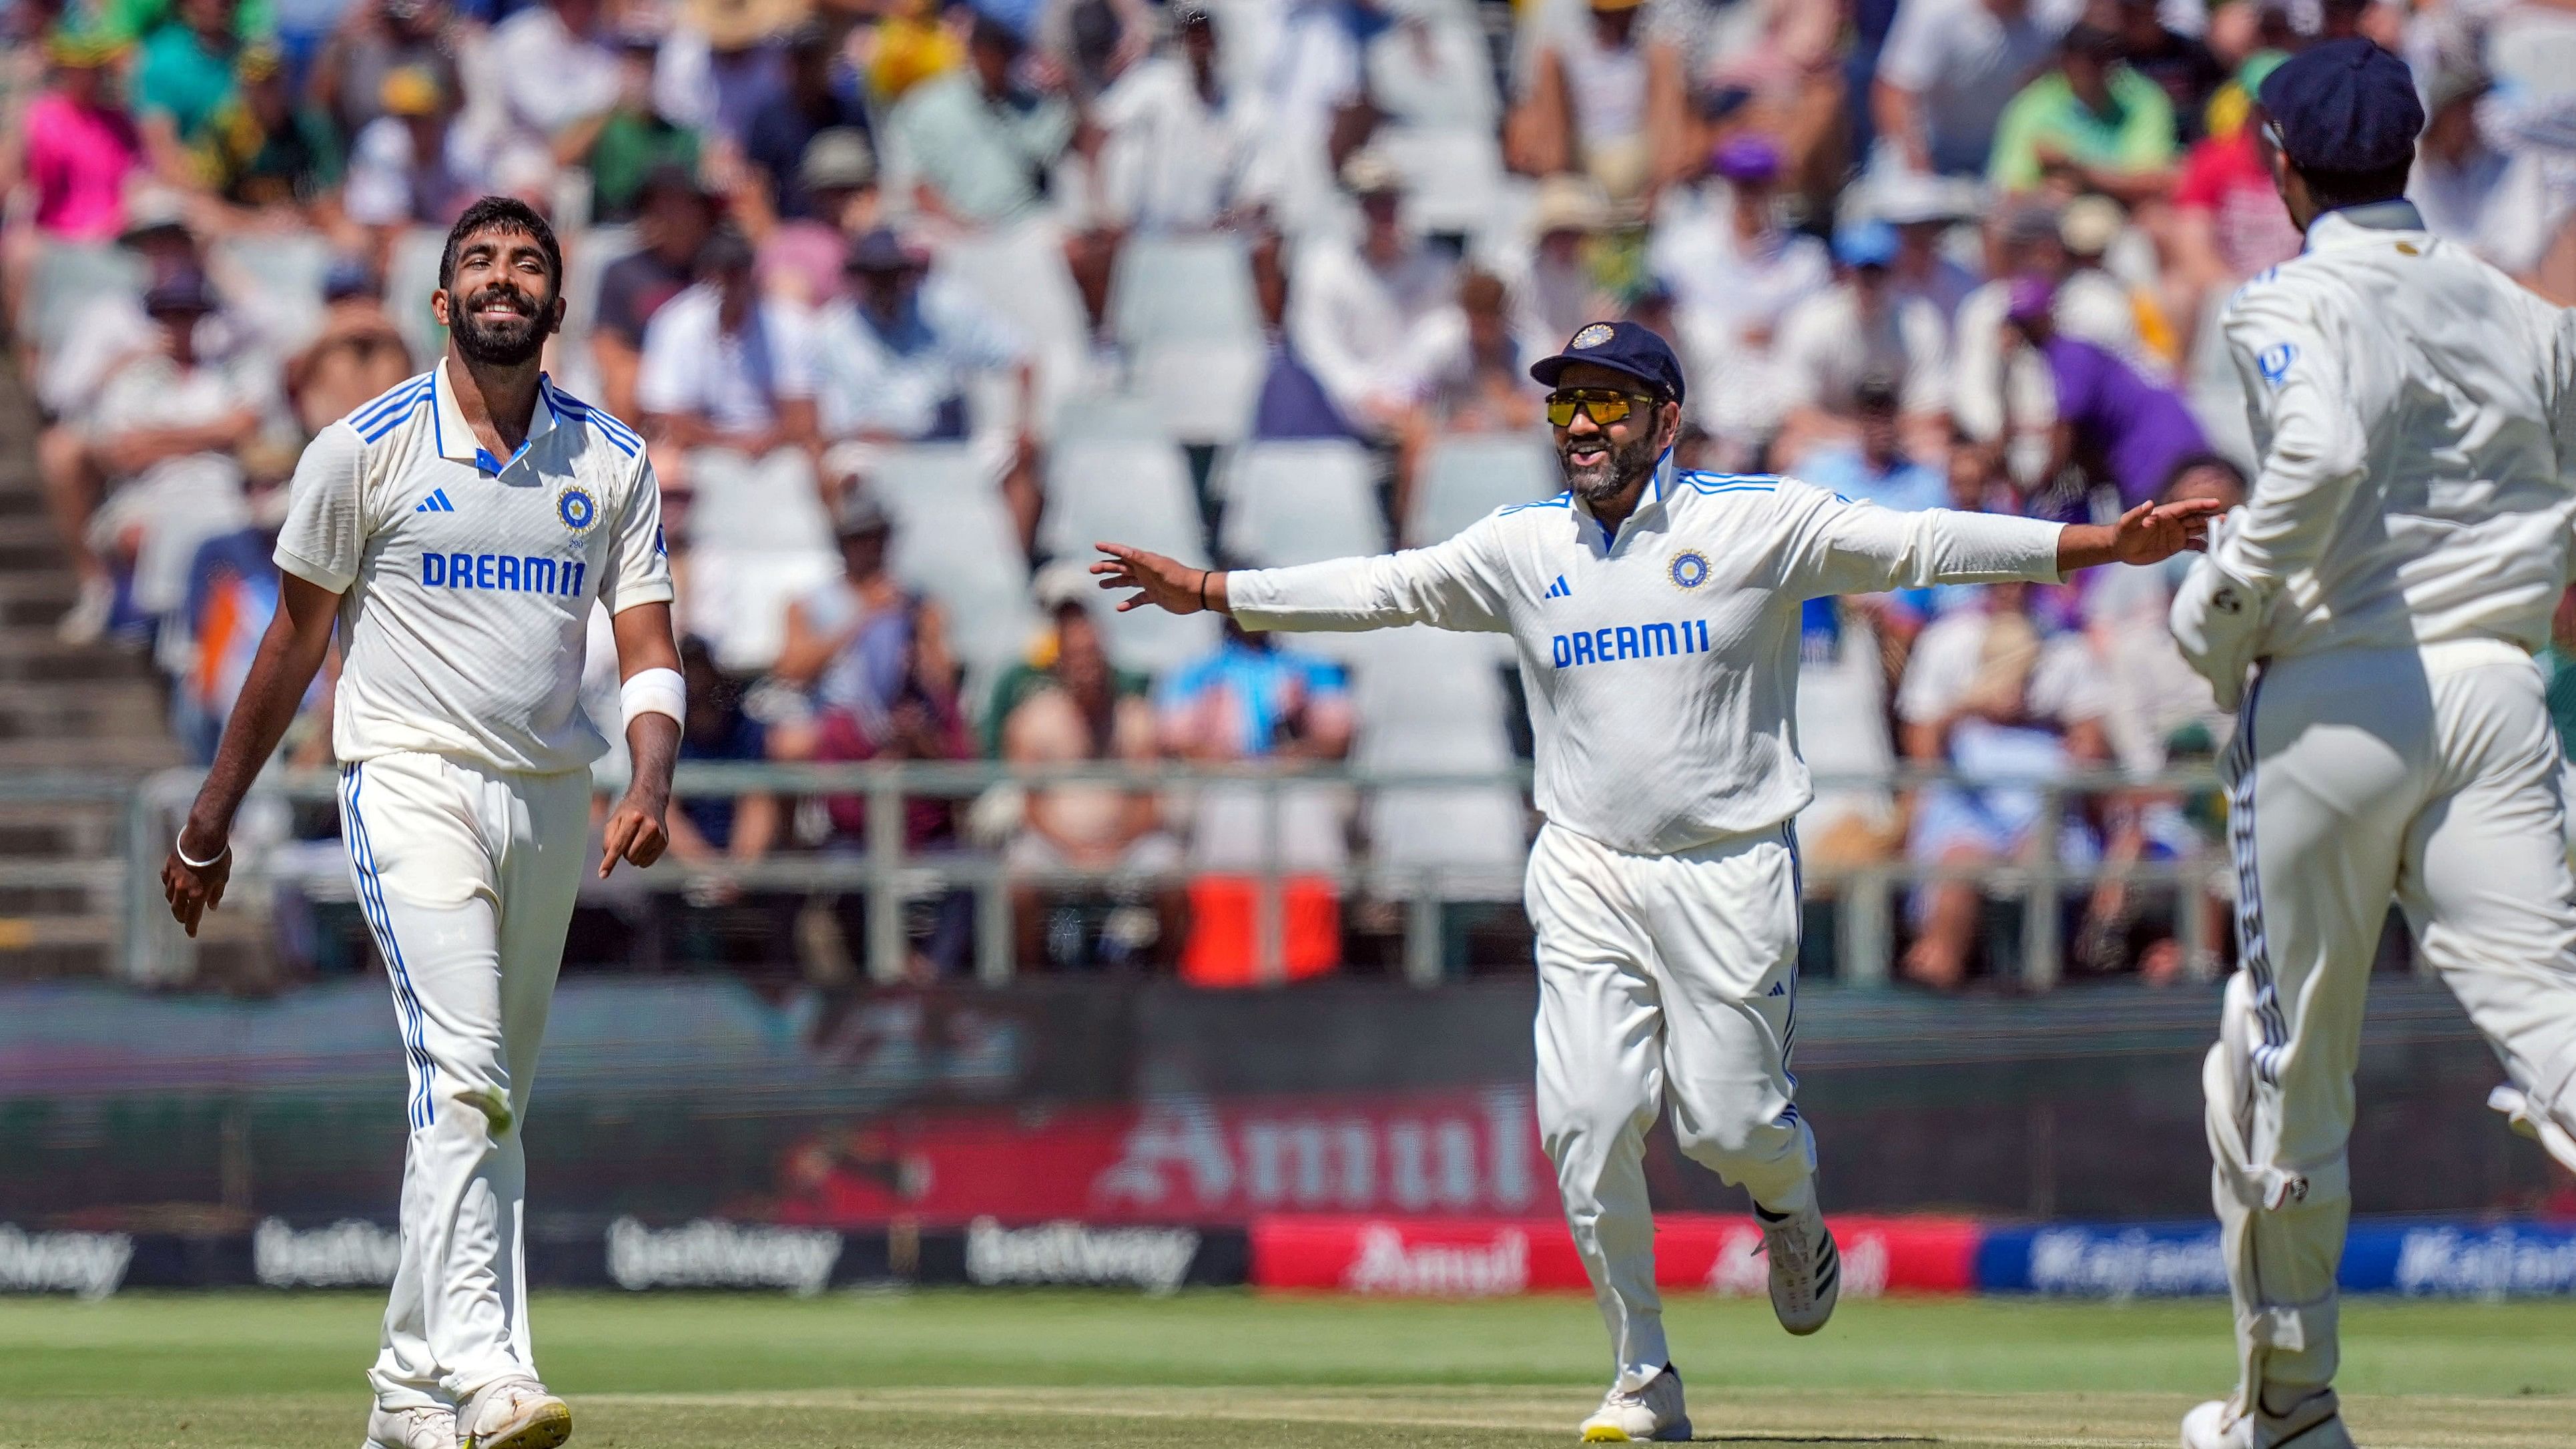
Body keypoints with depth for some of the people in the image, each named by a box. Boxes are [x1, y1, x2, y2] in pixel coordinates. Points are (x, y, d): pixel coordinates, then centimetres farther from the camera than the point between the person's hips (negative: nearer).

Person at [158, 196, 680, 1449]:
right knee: (461, 1071, -21)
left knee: (491, 1107, 10)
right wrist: (210, 820, 9)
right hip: (412, 782, -5)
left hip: (550, 803, 5)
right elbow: (296, 640, 6)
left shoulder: (613, 464, 7)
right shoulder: (367, 448, -2)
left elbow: (649, 650, 2)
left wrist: (650, 787, -17)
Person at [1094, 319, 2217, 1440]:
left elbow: (1923, 546, -10)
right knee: (1588, 1118, -9)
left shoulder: (1761, 523, -4)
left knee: (1726, 1119, -6)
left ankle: (1790, 1211, 32)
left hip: (1731, 872, -3)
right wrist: (1207, 591, 12)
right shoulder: (1520, 546, 7)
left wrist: (2104, 545, -19)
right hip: (1586, 874, 3)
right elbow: (1375, 588, 14)